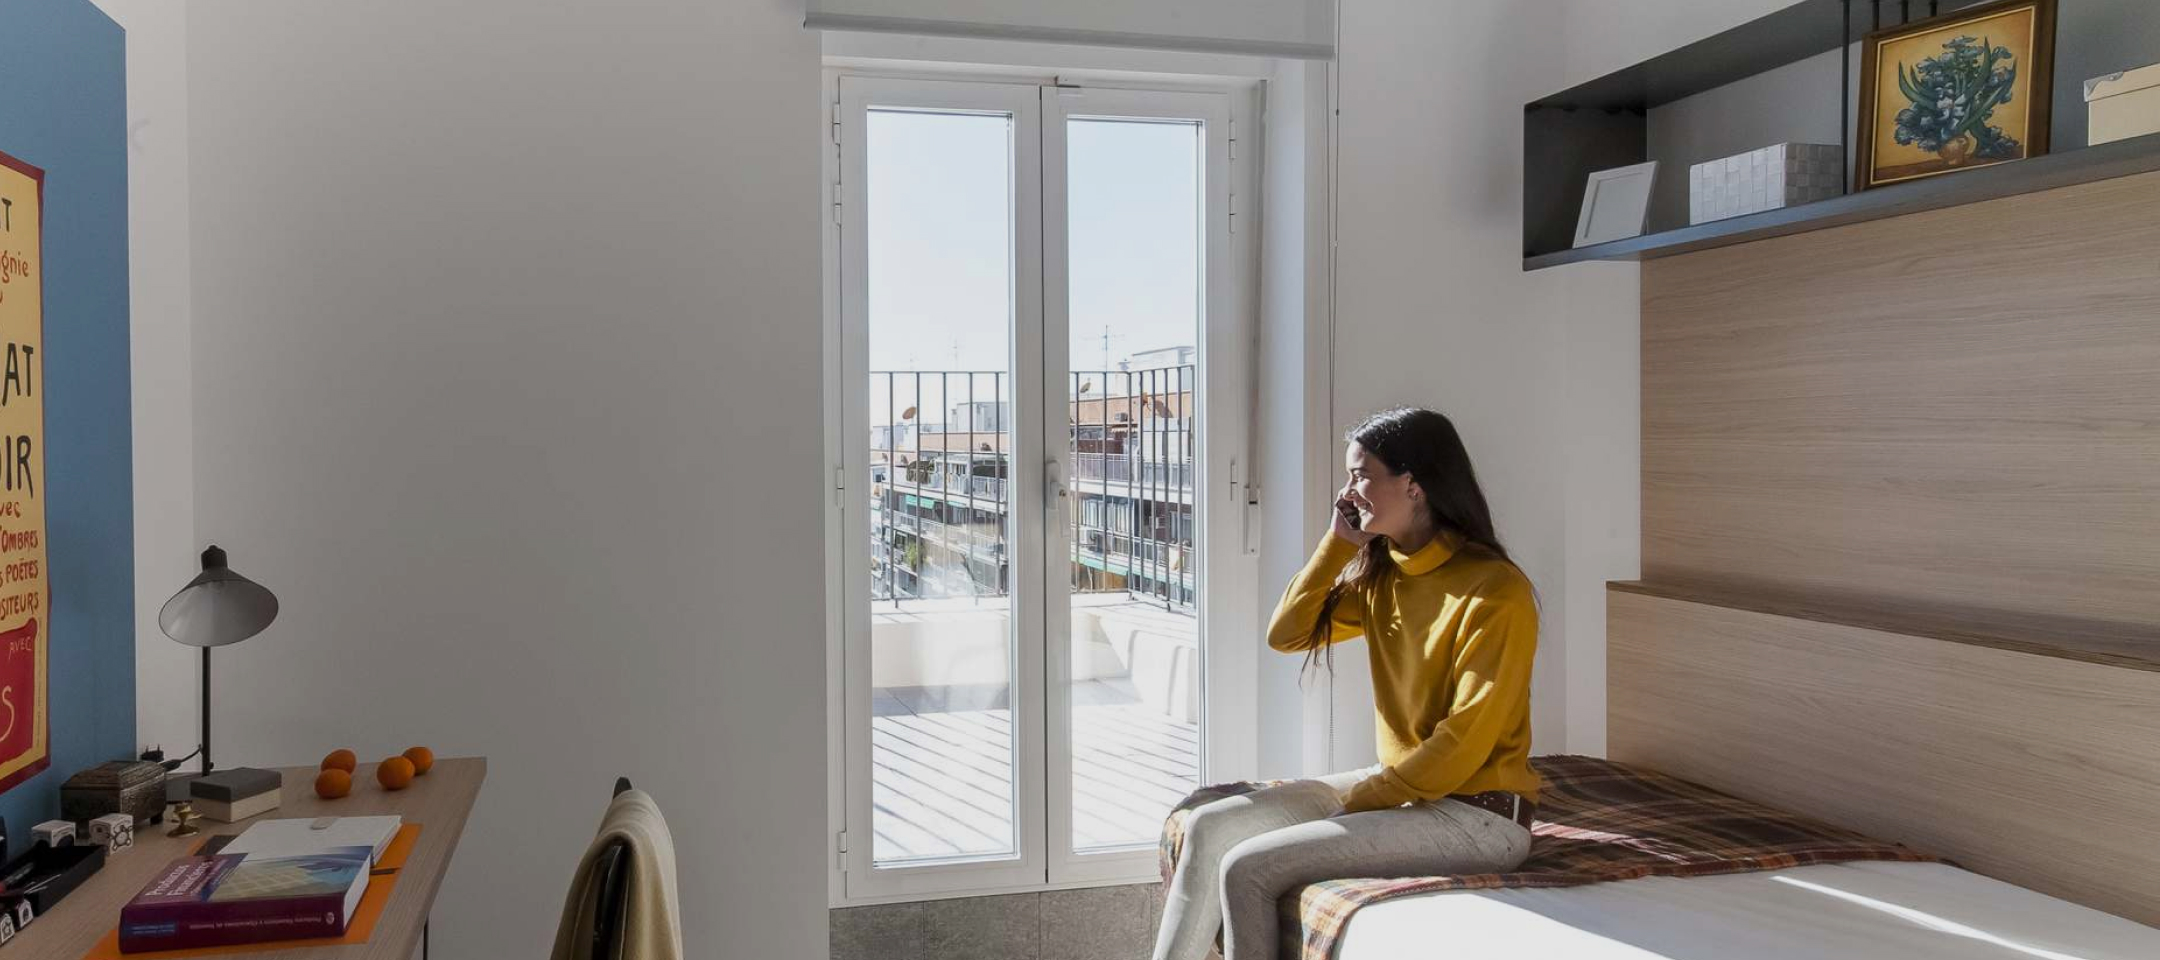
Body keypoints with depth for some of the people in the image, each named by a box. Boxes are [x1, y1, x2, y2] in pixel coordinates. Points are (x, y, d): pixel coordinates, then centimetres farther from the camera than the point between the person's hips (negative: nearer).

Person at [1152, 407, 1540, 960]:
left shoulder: (1495, 589, -17)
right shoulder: (1381, 574, 8)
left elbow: (1465, 742, -19)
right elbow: (1287, 635, 5)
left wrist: (1358, 802, -14)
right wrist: (1339, 542, -2)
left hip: (1476, 814, -8)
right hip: (1397, 786, 8)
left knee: (1249, 868, -18)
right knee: (1210, 828, -4)